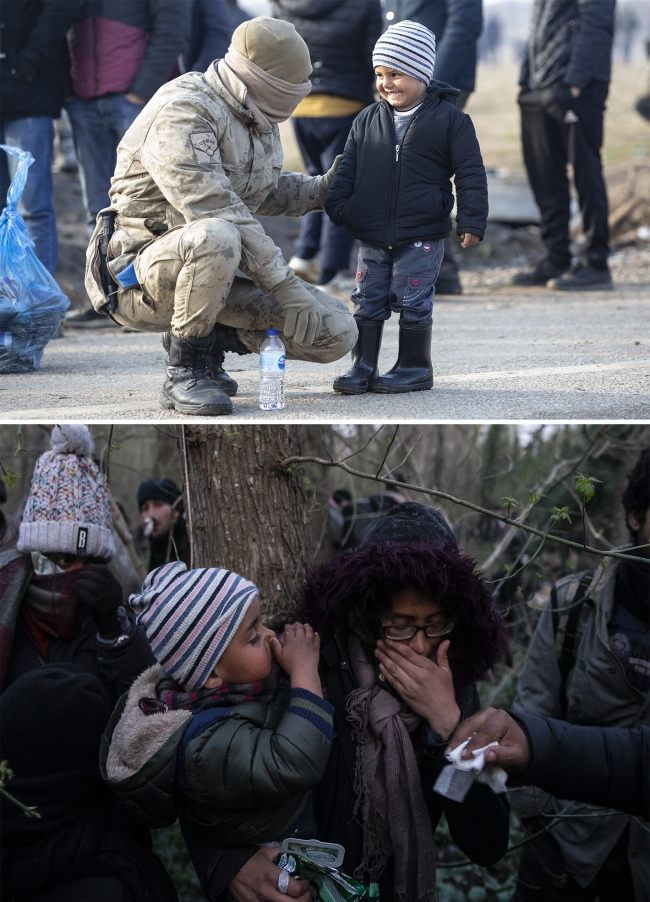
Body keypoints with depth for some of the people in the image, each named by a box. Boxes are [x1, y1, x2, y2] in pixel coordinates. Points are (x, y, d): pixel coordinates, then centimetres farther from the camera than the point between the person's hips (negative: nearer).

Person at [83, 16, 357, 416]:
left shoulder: (257, 118, 10)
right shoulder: (184, 112, -19)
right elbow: (214, 211, -28)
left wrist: (322, 190, 12)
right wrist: (285, 284, -28)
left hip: (220, 271, 8)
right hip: (146, 274, -8)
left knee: (337, 333, -6)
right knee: (215, 238, -43)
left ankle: (211, 341, 13)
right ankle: (185, 372, -21)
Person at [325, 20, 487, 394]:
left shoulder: (449, 119, -5)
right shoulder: (368, 120, 7)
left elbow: (471, 173, -5)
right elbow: (348, 168, 12)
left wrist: (472, 221, -9)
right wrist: (337, 206, 0)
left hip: (422, 236, -4)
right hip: (372, 235, 5)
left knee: (413, 302, 1)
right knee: (368, 303, 7)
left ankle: (415, 368, 14)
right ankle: (363, 367, 15)